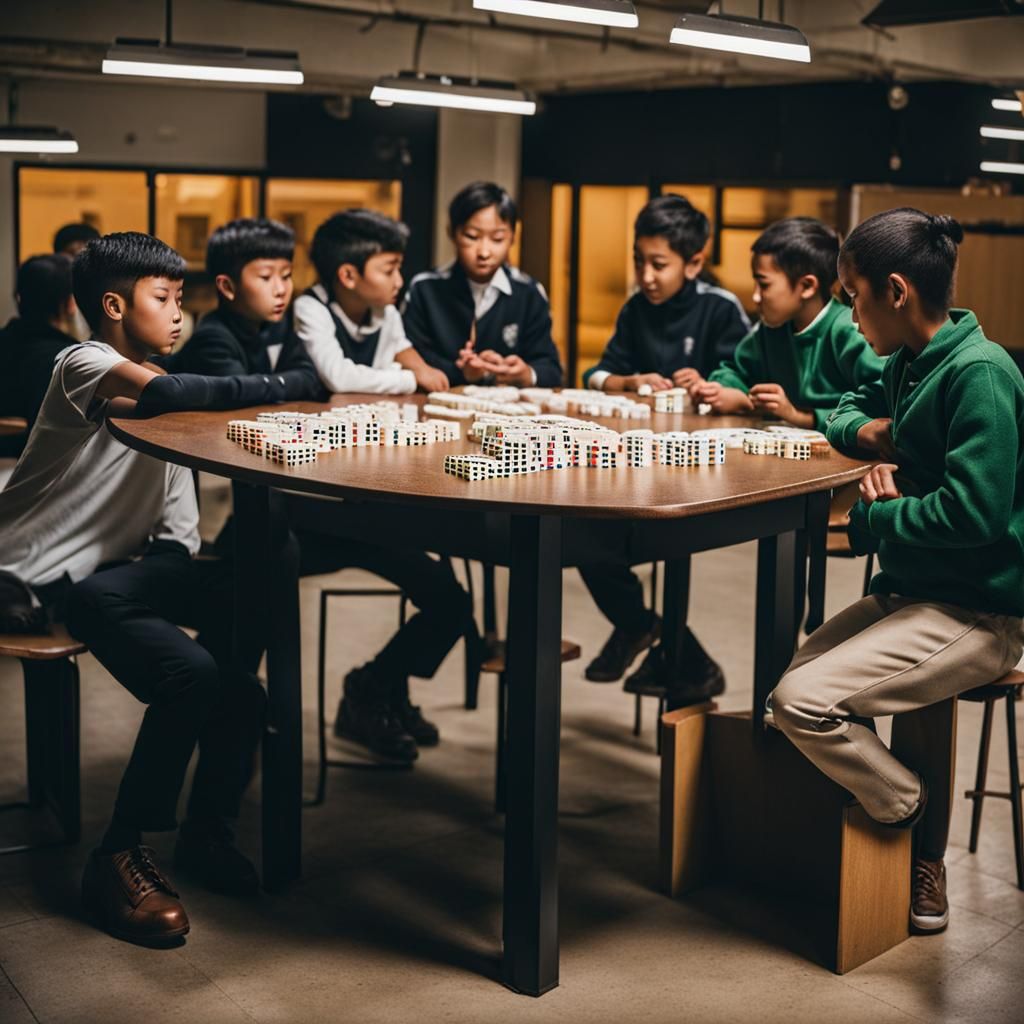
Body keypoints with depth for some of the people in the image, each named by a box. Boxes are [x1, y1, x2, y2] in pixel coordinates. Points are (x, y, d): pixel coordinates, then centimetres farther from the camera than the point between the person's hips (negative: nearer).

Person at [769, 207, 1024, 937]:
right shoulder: (910, 364, 8)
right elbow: (849, 411, 27)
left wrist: (874, 517, -11)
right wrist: (872, 434, 2)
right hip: (913, 591, 10)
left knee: (803, 701, -21)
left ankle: (916, 817, 6)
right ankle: (925, 863, 16)